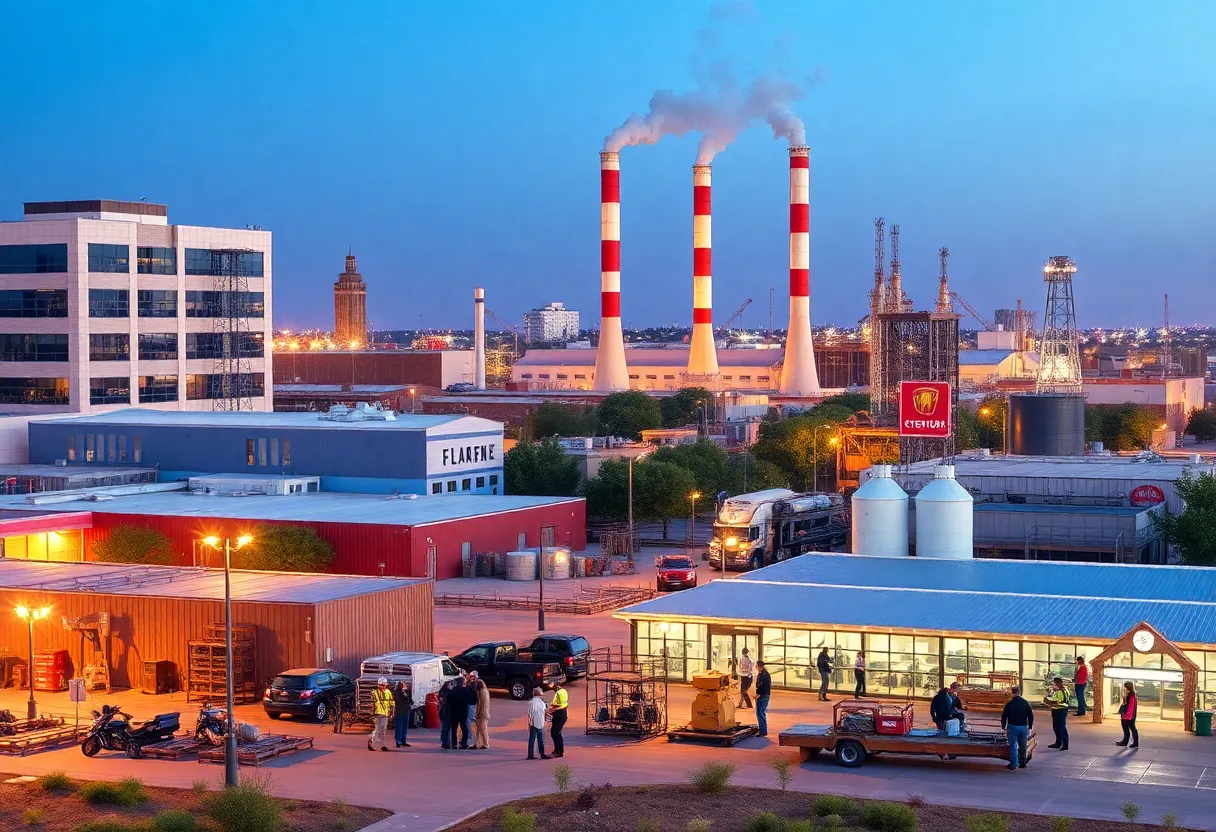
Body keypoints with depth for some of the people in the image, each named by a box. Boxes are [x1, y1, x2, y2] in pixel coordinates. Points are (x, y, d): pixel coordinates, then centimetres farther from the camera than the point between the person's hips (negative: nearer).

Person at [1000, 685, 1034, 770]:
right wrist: (1030, 728, 12)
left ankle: (1013, 764, 0)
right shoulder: (1026, 703, 1)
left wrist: (1004, 727, 15)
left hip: (1012, 727, -2)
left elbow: (1004, 717, 2)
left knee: (1013, 747, 1)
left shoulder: (1009, 704, -5)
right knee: (1023, 746, 15)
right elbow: (1031, 716, 4)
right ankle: (1022, 763, 23)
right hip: (1023, 727, 2)